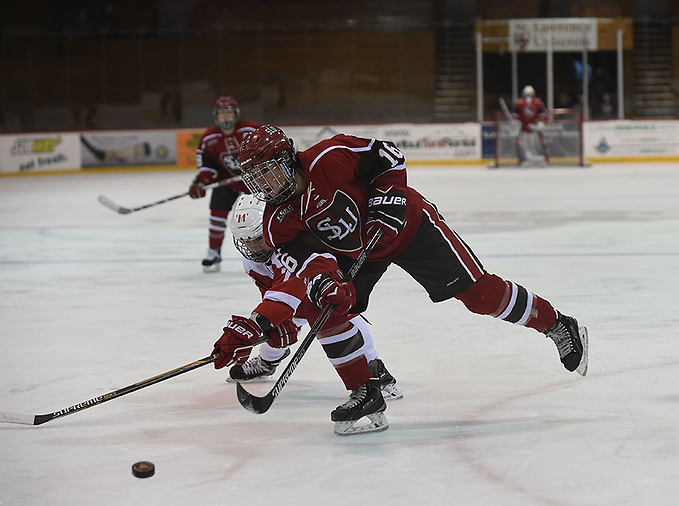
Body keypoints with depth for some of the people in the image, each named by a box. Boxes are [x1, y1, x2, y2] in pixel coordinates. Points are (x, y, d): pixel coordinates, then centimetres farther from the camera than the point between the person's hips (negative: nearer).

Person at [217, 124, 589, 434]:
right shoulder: (279, 222, -14)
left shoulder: (329, 158, -28)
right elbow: (305, 254, -27)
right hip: (350, 251, 5)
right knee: (323, 307, -16)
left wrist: (386, 203, -24)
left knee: (480, 292, -8)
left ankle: (556, 325, 11)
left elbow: (388, 158, -17)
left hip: (405, 225, -5)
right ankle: (365, 392, -3)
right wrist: (323, 282, -47)